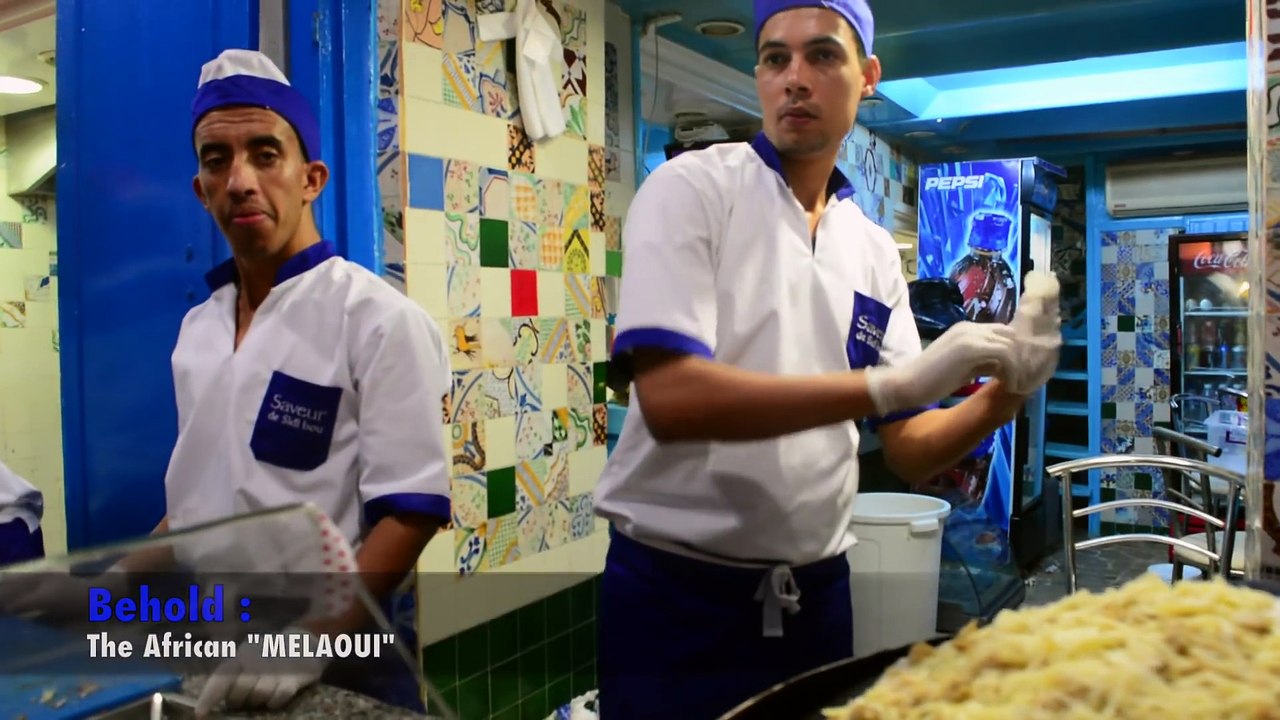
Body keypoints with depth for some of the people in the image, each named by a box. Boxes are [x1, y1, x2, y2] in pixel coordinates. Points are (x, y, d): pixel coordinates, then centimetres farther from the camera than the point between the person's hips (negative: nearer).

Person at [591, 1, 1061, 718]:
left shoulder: (875, 250, 6)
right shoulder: (691, 188, -9)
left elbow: (909, 450, 6)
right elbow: (670, 399, -24)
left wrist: (1000, 398, -13)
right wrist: (888, 384, -26)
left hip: (818, 591, 5)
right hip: (678, 592, -5)